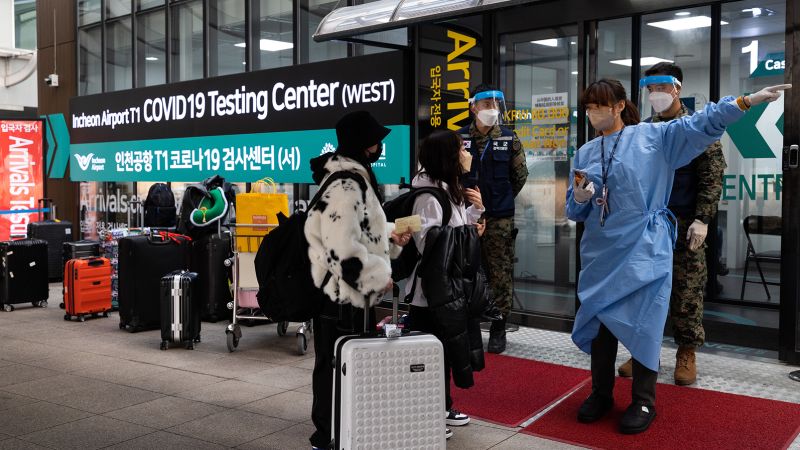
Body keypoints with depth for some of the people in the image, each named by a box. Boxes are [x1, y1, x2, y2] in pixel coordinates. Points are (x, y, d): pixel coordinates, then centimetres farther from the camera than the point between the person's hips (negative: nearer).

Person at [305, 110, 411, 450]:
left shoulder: (352, 178, 12)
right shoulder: (344, 186, -22)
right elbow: (344, 249, -28)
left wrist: (390, 235, 11)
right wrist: (380, 276, -17)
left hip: (348, 291, 10)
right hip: (340, 293, -10)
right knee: (336, 366, 1)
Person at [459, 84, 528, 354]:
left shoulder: (509, 139, 3)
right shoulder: (460, 138, 2)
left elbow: (520, 175, 10)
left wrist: (502, 198, 12)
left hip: (499, 219, -1)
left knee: (500, 273, 2)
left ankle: (498, 329, 13)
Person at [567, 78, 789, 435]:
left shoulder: (654, 136, 0)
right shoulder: (584, 153, 10)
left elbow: (701, 124, -9)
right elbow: (574, 211, 10)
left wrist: (748, 100, -19)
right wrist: (580, 196, -12)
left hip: (643, 251, -4)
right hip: (600, 252, 4)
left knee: (643, 324, -1)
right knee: (598, 321, 7)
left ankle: (643, 402, 14)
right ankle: (601, 394, 24)